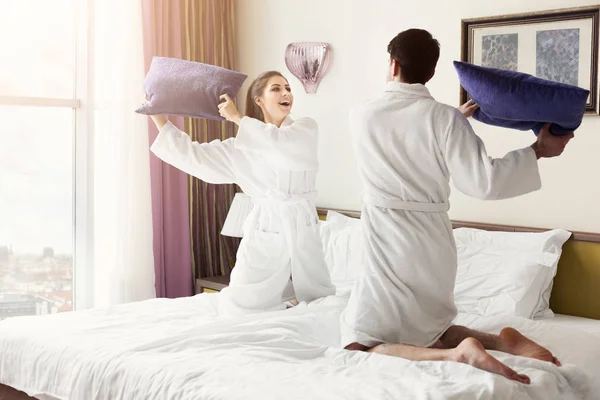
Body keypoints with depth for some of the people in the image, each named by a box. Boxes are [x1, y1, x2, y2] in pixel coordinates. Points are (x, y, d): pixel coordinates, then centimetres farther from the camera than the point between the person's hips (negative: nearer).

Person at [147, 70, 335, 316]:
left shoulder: (306, 129, 0)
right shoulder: (242, 147, 5)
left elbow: (280, 144, -21)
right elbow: (195, 156, 2)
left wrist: (237, 118, -13)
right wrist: (159, 118, 1)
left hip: (303, 230, 0)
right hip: (266, 233, 0)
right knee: (239, 310, -4)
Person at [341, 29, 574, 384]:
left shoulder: (361, 116, -2)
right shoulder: (446, 118, -6)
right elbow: (483, 182, -12)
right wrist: (538, 150, -1)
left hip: (388, 246, -3)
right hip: (434, 244, 4)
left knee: (359, 347, -1)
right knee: (426, 329, 26)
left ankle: (457, 354, -22)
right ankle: (501, 341, 1)